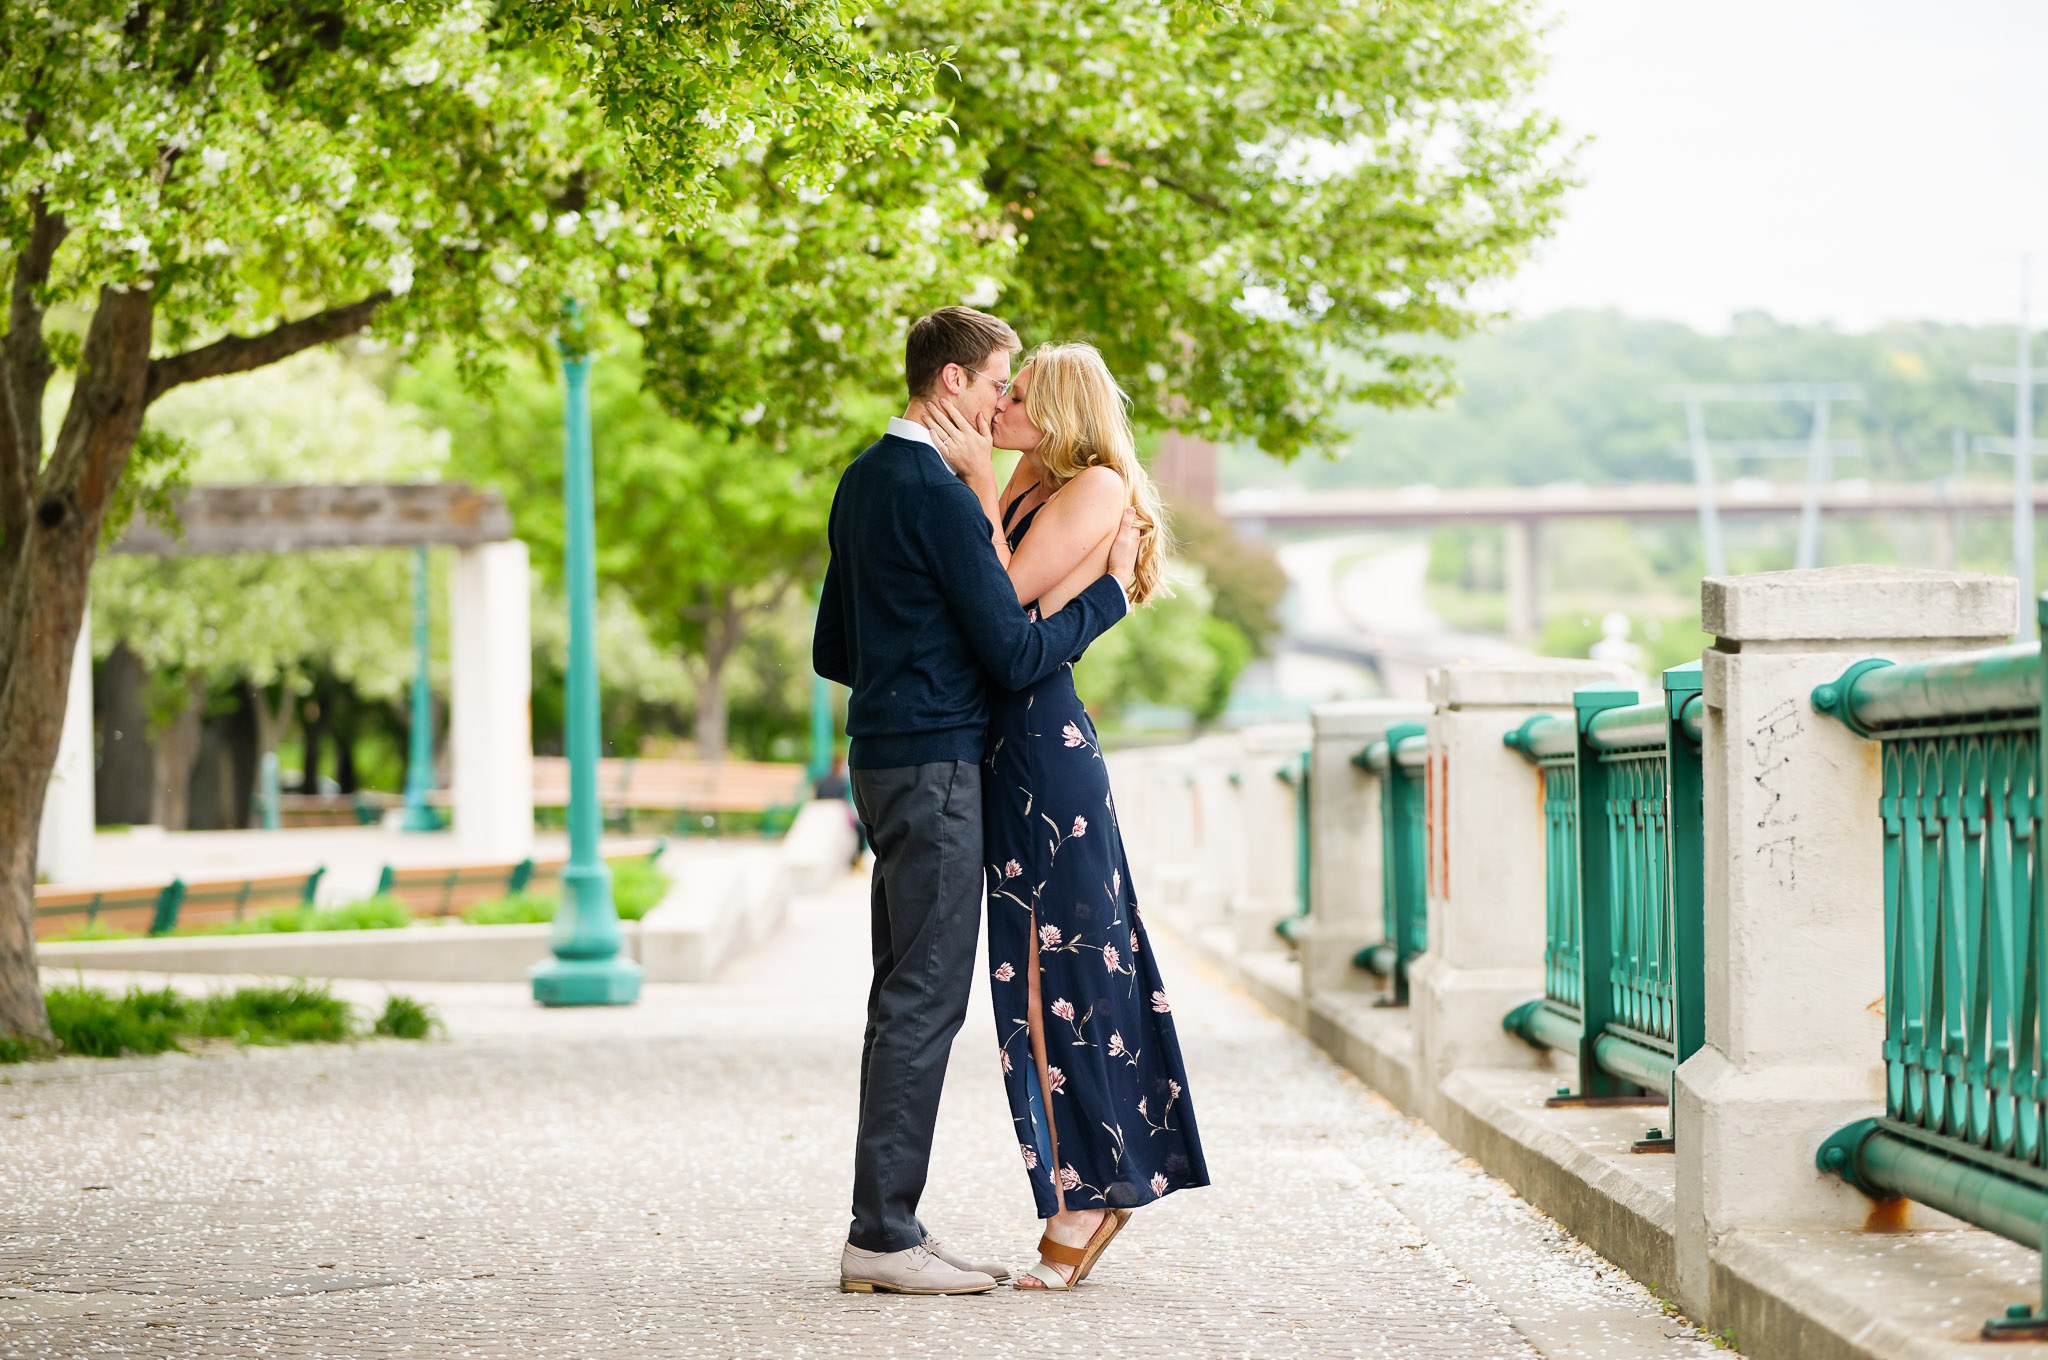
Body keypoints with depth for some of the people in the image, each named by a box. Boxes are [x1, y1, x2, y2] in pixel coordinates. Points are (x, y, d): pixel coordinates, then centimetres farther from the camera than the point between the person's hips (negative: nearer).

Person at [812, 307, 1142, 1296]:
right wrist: (1112, 587, -5)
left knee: (904, 997, 11)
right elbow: (1017, 653, -16)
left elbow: (833, 651, 22)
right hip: (935, 766, -10)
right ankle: (881, 1237, -8)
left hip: (883, 757, 10)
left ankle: (889, 1227, 13)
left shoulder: (863, 482, 15)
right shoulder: (940, 495, -15)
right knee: (924, 1000, -8)